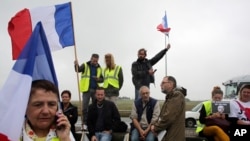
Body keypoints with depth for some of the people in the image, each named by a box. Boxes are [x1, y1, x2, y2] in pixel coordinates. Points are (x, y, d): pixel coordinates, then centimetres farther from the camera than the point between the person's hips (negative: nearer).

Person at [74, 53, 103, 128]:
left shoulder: (99, 68, 12)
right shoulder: (85, 65, 2)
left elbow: (102, 79, 14)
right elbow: (78, 70, -15)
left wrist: (98, 79, -9)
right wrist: (76, 65, -36)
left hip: (95, 89, 3)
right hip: (86, 89, -3)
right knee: (85, 106, -3)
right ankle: (84, 123, 5)